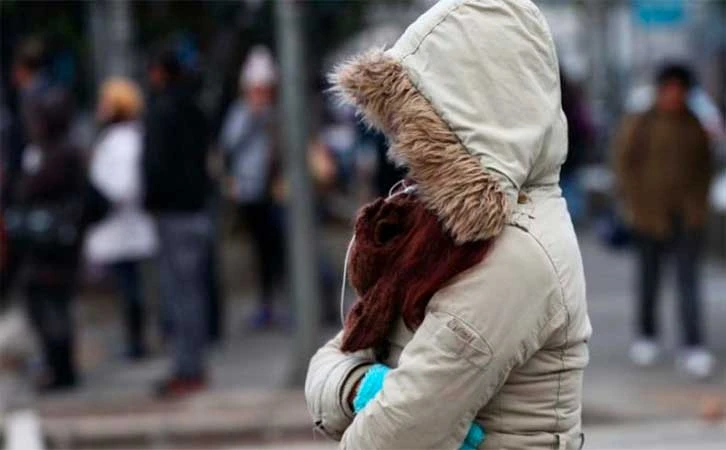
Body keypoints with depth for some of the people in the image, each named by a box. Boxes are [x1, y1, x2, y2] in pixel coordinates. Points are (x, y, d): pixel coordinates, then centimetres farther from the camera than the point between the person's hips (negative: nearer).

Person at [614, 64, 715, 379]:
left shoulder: (695, 127, 6)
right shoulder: (639, 125, -1)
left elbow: (704, 166, 14)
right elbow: (624, 163, 0)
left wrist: (699, 203, 5)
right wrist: (633, 203, -5)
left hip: (688, 214, 1)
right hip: (651, 212, -1)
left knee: (689, 279, -7)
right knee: (649, 278, 9)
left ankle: (693, 347, -11)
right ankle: (646, 336, 26)